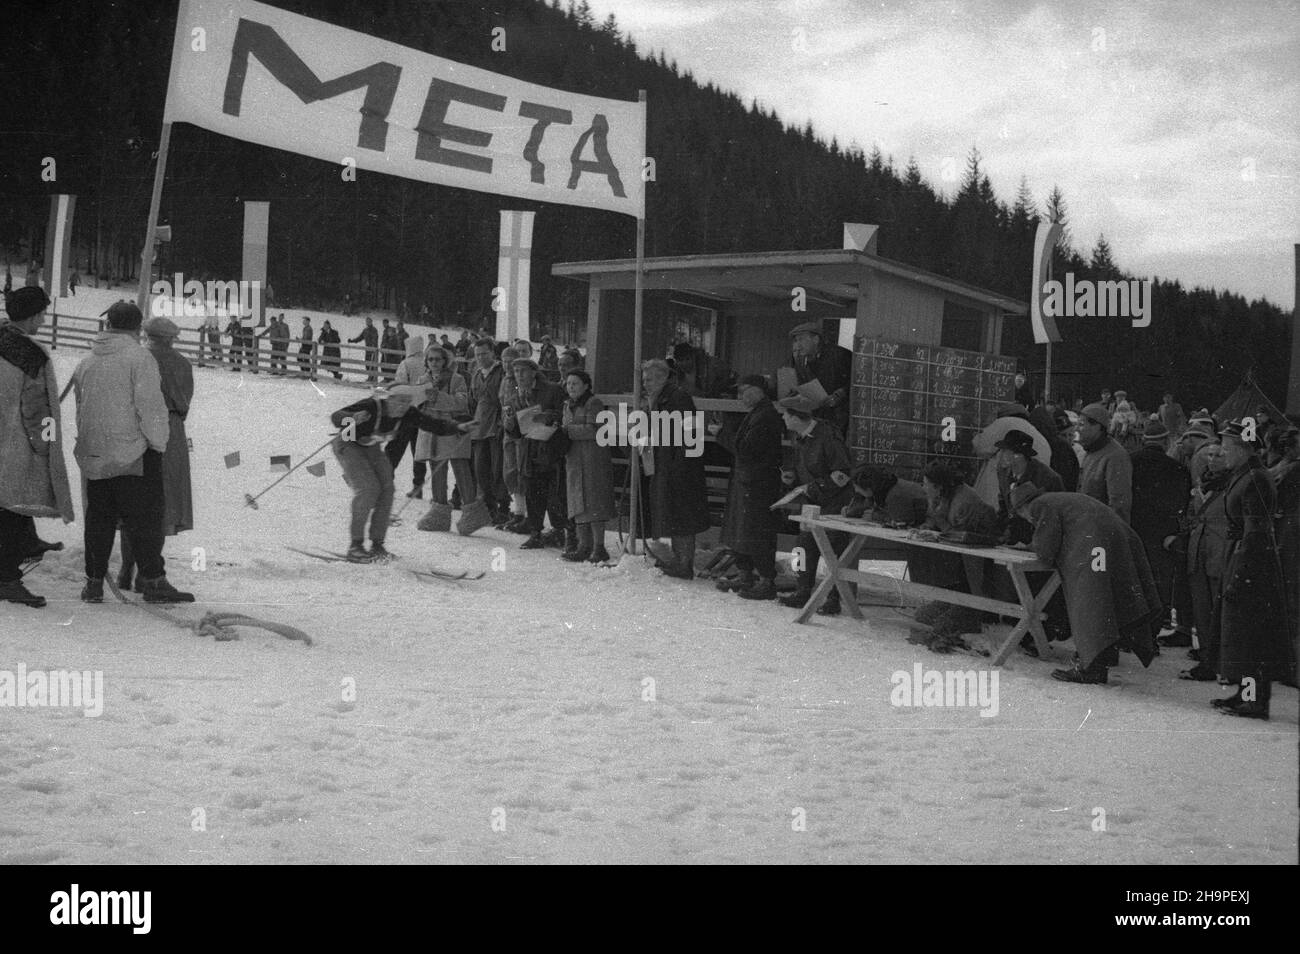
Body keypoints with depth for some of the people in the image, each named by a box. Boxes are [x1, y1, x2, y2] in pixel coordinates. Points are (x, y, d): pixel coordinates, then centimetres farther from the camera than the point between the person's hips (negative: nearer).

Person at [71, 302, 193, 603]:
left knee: (98, 518, 13)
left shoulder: (86, 362, 11)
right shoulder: (139, 358, -9)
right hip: (132, 453, -6)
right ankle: (153, 581, -3)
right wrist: (158, 442, -5)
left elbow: (80, 407, 17)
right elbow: (150, 406, -14)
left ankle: (94, 581, 15)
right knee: (145, 516, -1)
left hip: (94, 455, 6)